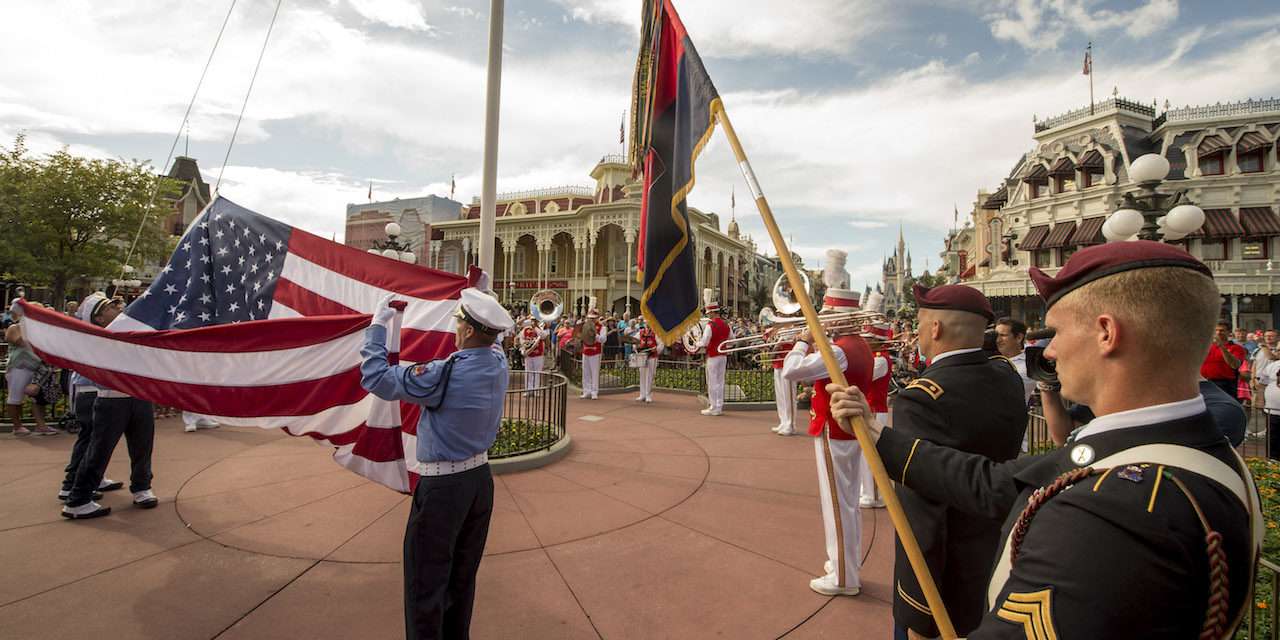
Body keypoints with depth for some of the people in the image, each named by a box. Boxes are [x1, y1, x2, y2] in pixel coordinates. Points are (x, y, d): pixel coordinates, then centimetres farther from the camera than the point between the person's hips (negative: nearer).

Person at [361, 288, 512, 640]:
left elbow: (375, 378, -16)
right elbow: (488, 343, 19)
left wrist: (378, 325, -4)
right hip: (480, 478, 7)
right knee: (463, 577, 22)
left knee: (426, 583, 10)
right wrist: (476, 303, 27)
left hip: (443, 486, -7)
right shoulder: (499, 362, -6)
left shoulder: (445, 374, -25)